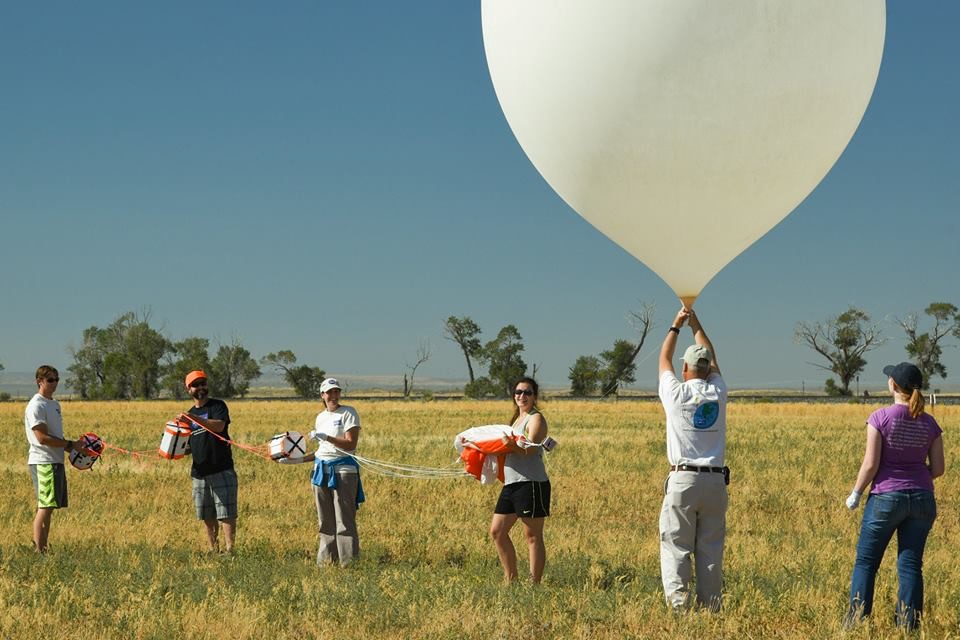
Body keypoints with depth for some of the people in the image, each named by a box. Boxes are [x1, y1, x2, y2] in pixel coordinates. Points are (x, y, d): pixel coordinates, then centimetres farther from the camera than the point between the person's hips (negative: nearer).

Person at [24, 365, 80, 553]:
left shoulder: (54, 404, 18)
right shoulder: (36, 406, -12)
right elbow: (42, 438, -19)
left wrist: (72, 447, 8)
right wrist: (70, 444, -16)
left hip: (56, 461, 10)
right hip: (43, 462, -10)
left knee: (48, 507, 9)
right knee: (45, 506, -12)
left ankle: (43, 548, 12)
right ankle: (38, 550, -12)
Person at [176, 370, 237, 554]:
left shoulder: (218, 406, -1)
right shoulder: (188, 414, 18)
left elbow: (219, 426, -22)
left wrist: (193, 419, -29)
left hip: (222, 469, -6)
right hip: (200, 472, 6)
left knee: (226, 513, -10)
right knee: (207, 517, 8)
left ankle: (229, 549, -12)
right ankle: (213, 550, 14)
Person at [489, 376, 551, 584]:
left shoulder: (536, 419, -6)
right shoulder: (517, 419, 21)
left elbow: (529, 450, -18)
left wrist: (513, 445, -32)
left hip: (531, 483, -9)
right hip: (511, 483, 9)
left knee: (532, 536, -4)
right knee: (497, 531, 10)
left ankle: (535, 583, -1)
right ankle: (510, 578, 19)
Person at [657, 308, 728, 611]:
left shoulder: (677, 394, -4)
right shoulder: (717, 393, 3)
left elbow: (664, 360, 15)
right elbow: (711, 357, 21)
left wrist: (676, 326, 27)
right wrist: (696, 324, 31)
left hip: (682, 479, -3)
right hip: (715, 481, 3)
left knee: (675, 545, -3)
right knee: (710, 549, 5)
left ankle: (677, 595, -20)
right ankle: (710, 606, 4)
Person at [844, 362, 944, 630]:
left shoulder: (880, 418, -11)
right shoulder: (929, 424, 0)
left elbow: (871, 464, -12)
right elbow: (938, 469, 3)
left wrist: (855, 493, 2)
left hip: (886, 497, -3)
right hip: (922, 499, 3)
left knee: (866, 561, 10)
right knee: (911, 564, 7)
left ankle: (857, 619, 8)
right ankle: (908, 625, 5)